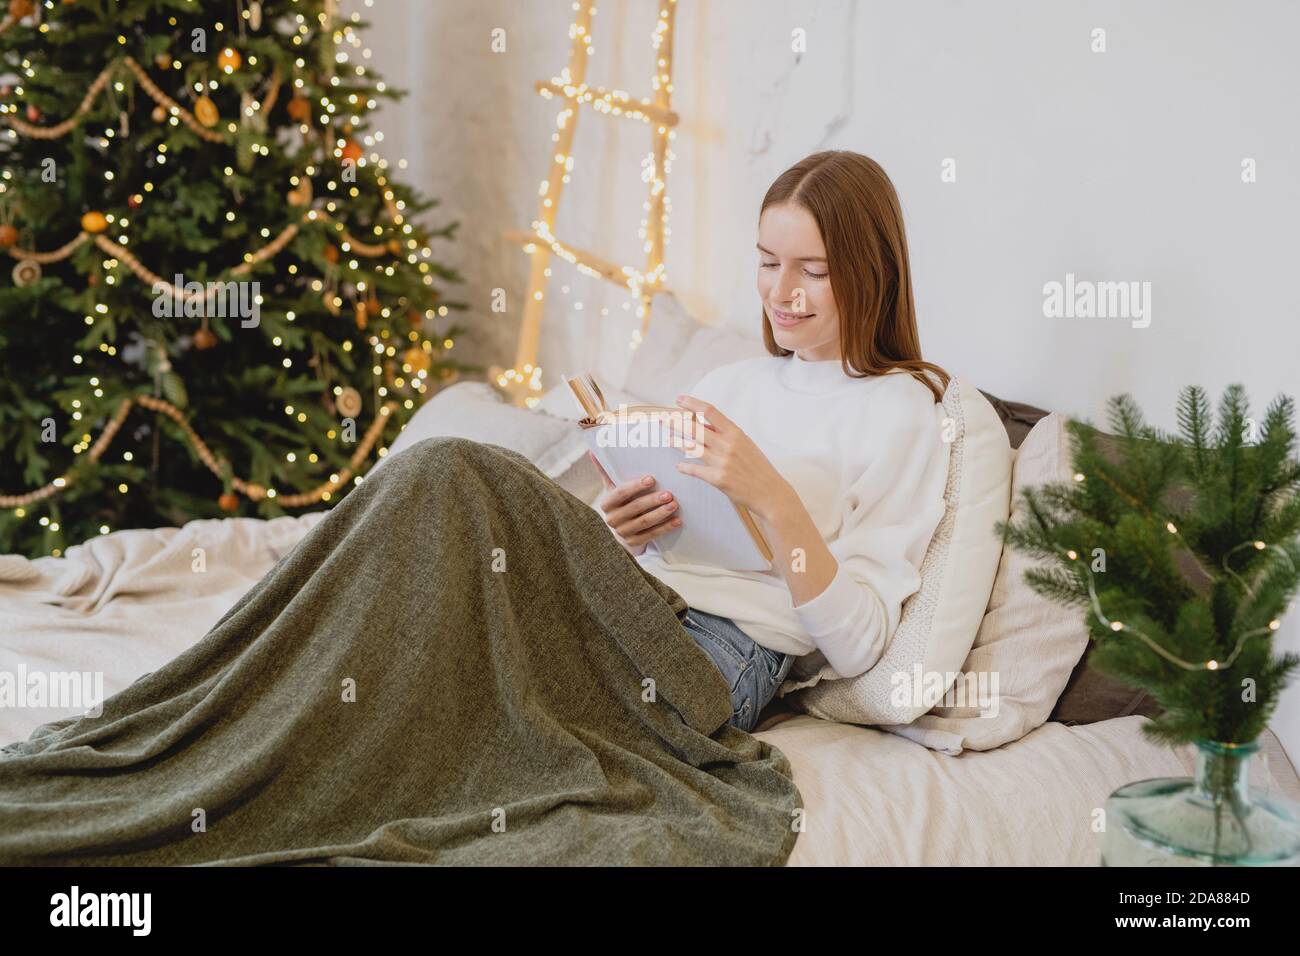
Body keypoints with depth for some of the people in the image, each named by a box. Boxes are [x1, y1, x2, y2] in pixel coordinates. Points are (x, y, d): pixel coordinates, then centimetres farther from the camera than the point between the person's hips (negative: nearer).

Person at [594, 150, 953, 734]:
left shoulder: (898, 409, 4)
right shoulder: (726, 383, 23)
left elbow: (858, 647, -5)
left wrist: (773, 501, -17)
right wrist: (623, 533, -3)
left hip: (733, 644, -6)